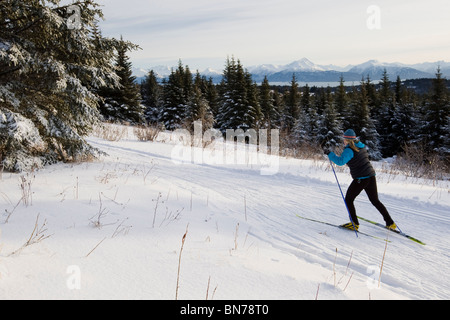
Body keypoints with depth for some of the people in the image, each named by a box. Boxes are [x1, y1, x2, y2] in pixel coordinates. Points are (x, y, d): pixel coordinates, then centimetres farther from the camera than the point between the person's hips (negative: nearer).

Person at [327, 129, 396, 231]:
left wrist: (330, 155, -17)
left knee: (348, 200, 9)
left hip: (360, 179, -8)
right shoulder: (361, 146, 11)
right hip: (371, 176, 8)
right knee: (375, 201, 19)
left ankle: (354, 223, 8)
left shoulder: (349, 150, -13)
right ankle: (390, 223, 19)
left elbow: (340, 161, -28)